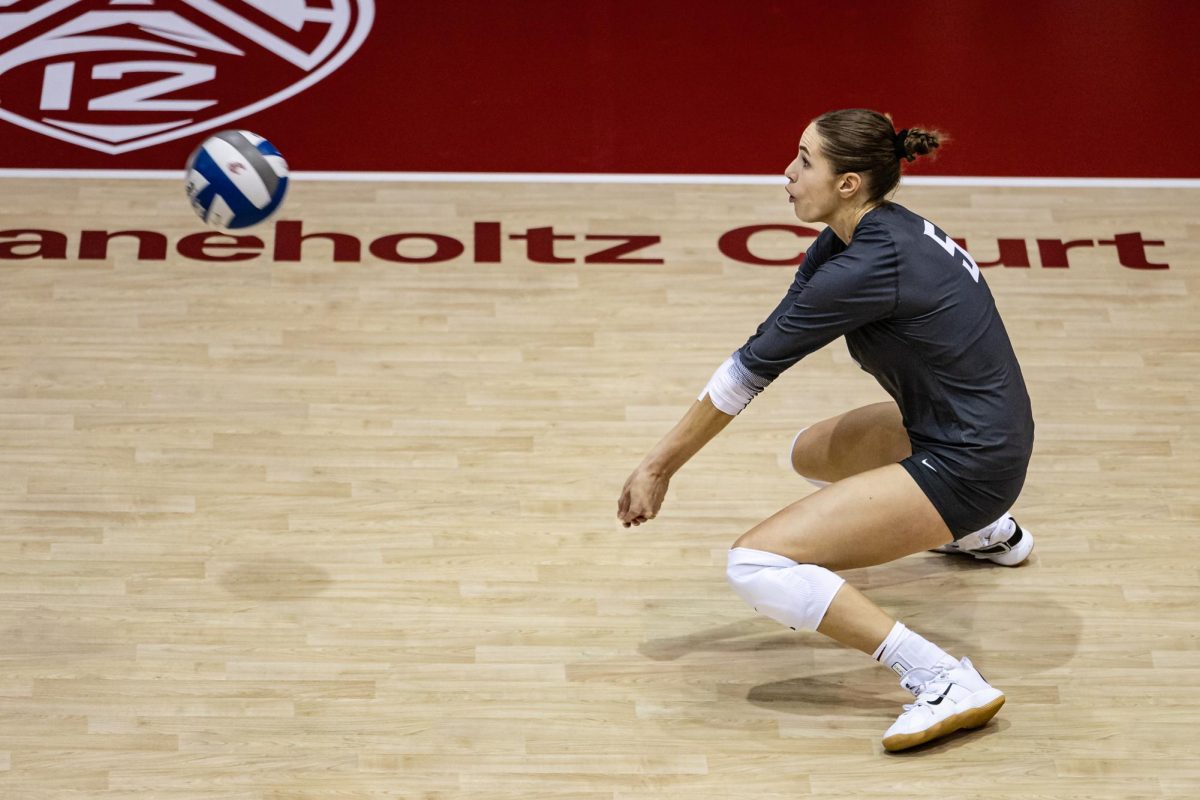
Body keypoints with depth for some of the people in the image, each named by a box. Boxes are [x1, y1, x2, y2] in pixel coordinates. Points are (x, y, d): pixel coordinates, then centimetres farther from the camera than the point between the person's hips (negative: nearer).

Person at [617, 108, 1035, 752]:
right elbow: (757, 358, 7)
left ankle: (944, 683, -21)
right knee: (811, 454, 34)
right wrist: (667, 460, 3)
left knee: (757, 565, -17)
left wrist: (659, 465, -5)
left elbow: (750, 370, -15)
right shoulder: (862, 235, 5)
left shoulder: (864, 269, -23)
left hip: (967, 466, -10)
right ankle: (985, 530, 46)